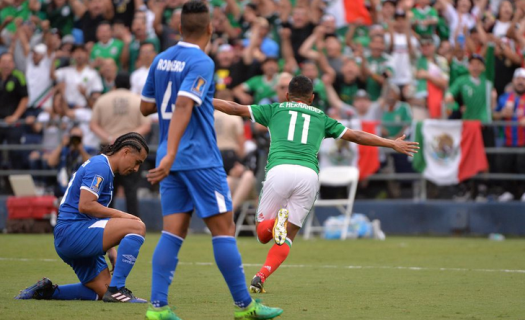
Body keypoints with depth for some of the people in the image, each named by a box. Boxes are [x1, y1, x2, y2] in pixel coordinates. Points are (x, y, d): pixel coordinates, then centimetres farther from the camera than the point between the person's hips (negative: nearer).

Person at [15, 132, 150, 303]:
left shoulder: (101, 166, 22)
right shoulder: (100, 166, -10)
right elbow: (85, 205, -22)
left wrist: (112, 252, 17)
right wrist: (120, 215, -14)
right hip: (73, 230, -11)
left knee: (103, 291, 7)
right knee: (137, 227, -19)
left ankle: (46, 290, 10)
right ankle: (116, 289, -19)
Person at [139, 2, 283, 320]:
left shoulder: (161, 60, 10)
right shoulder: (201, 63, -13)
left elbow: (145, 107, 19)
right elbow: (183, 106, -25)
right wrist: (171, 155, -32)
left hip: (174, 161, 7)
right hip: (200, 159, -7)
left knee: (174, 231, 3)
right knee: (224, 228, -1)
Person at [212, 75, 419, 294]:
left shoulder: (275, 110, 23)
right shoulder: (321, 118, 26)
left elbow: (235, 109, 25)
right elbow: (356, 136, 28)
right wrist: (392, 144, 38)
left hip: (279, 169, -1)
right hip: (309, 175, 1)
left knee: (262, 233, 11)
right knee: (288, 236, 9)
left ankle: (277, 223, -24)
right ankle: (261, 277, -15)